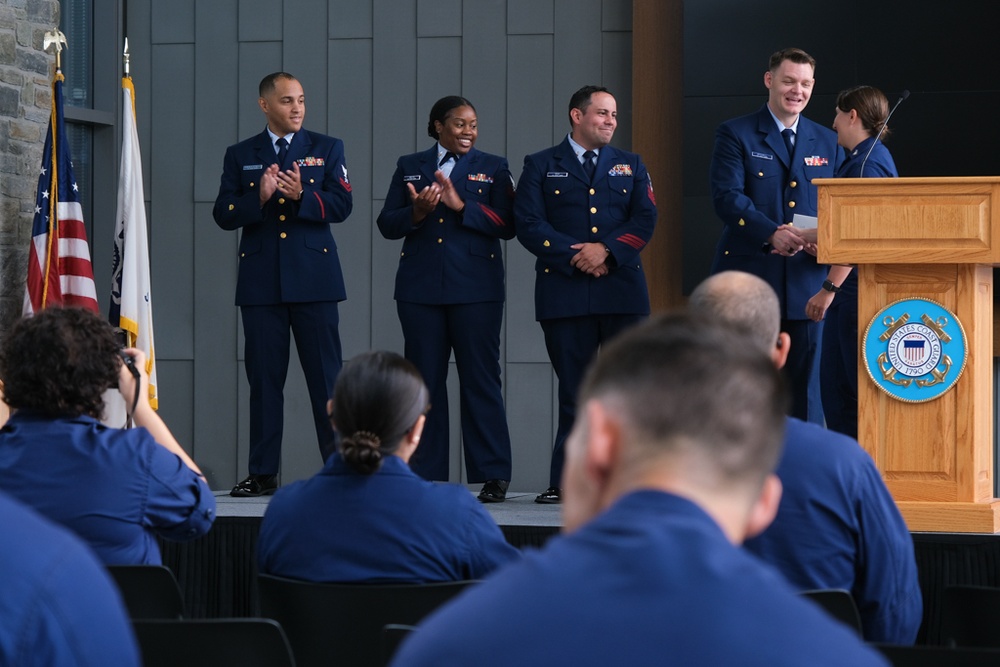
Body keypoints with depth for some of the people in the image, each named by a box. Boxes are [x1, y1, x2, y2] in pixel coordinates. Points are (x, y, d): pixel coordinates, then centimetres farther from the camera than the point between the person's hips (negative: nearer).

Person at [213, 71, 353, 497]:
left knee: (326, 375, -4)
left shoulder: (326, 149, 10)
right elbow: (223, 215, 3)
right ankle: (263, 473, 8)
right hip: (261, 282, 1)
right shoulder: (240, 156, 12)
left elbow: (341, 205, -1)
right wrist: (258, 198, -15)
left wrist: (301, 195, -18)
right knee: (264, 378, 3)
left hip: (313, 279, -1)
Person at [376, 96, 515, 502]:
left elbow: (506, 225, -4)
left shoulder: (493, 168, 8)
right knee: (425, 380, 5)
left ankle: (493, 476, 0)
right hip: (420, 288, 2)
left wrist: (461, 205, -15)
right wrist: (416, 213, -13)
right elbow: (387, 225, 7)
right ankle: (426, 474, 11)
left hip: (475, 289, -2)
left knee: (480, 379, -4)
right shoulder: (410, 167, 13)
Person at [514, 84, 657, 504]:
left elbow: (645, 219, 4)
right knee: (574, 391, 0)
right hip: (564, 292, -1)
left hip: (622, 291, 2)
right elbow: (528, 224, -1)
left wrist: (607, 249, -12)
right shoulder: (541, 166, 10)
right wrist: (574, 256, -11)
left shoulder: (631, 166, 16)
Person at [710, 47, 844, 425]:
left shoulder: (827, 143, 16)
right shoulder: (735, 135, 3)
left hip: (807, 278, 3)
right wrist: (771, 234, -24)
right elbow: (726, 197, -9)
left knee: (804, 388, 5)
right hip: (748, 277, -3)